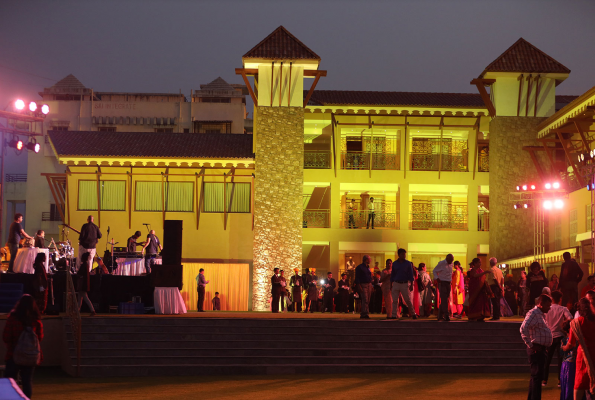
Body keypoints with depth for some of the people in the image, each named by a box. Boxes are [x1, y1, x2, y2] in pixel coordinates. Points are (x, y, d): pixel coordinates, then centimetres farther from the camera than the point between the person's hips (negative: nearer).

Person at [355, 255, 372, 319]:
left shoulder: (368, 267, 19)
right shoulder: (359, 267, -5)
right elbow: (357, 278, -10)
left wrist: (371, 286, 15)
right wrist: (359, 286, -19)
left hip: (369, 285, 8)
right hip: (363, 285, -8)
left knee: (368, 301, 5)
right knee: (365, 300, -15)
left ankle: (362, 314, 8)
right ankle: (364, 314, -17)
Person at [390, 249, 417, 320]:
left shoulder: (408, 263, 2)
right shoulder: (395, 264, 8)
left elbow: (411, 275, 3)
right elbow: (392, 274, 12)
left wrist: (411, 285, -4)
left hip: (405, 284, -2)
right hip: (396, 284, 2)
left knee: (408, 300, -1)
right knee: (395, 301, -2)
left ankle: (413, 314, 11)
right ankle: (394, 315, 1)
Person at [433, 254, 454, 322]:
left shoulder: (451, 264, 10)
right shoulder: (441, 264, -7)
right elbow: (435, 271, 1)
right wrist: (437, 278, -13)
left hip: (448, 283, 6)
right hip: (442, 283, -6)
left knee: (445, 300, 7)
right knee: (444, 300, -11)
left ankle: (440, 316, 14)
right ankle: (446, 316, -15)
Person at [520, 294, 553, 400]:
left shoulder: (541, 314, 18)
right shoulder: (533, 313, -14)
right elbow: (523, 328, -27)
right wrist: (530, 345, -24)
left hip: (541, 349, 10)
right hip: (536, 349, -10)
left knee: (536, 376, 16)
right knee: (537, 376, -10)